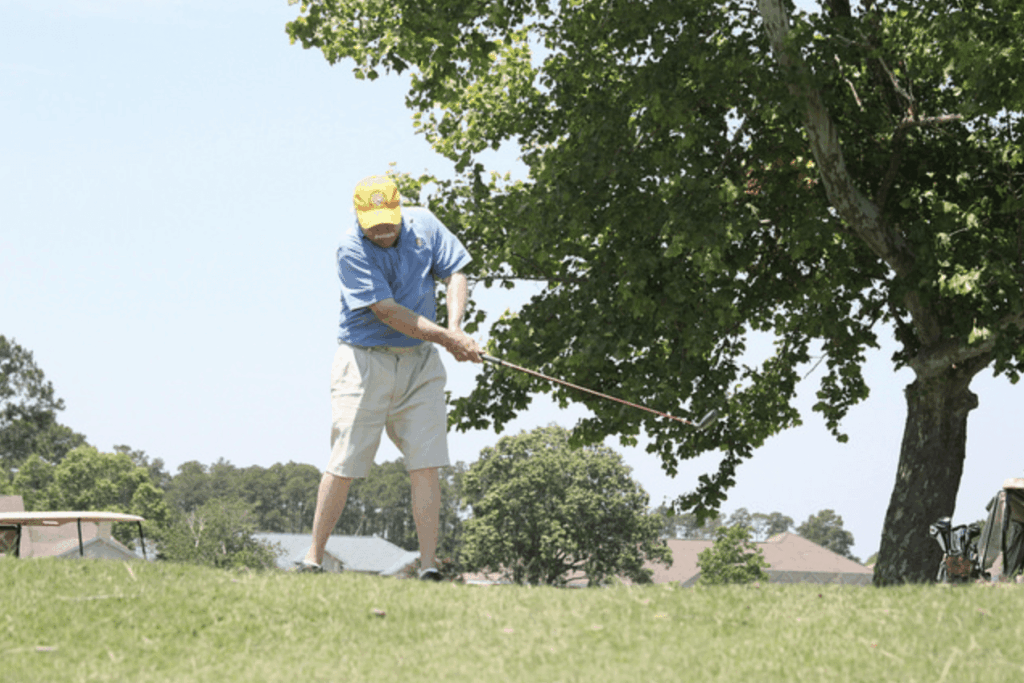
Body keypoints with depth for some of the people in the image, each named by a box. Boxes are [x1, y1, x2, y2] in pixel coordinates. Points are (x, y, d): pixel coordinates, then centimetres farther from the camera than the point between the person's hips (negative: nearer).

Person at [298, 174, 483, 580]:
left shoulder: (423, 224, 1)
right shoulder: (351, 249, -16)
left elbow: (455, 273, 5)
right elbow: (388, 311, -19)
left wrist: (455, 328, -13)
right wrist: (447, 338, -19)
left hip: (420, 364, 4)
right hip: (366, 362, -4)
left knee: (426, 466, -5)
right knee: (344, 465, -4)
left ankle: (428, 567, -5)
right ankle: (313, 559, 6)